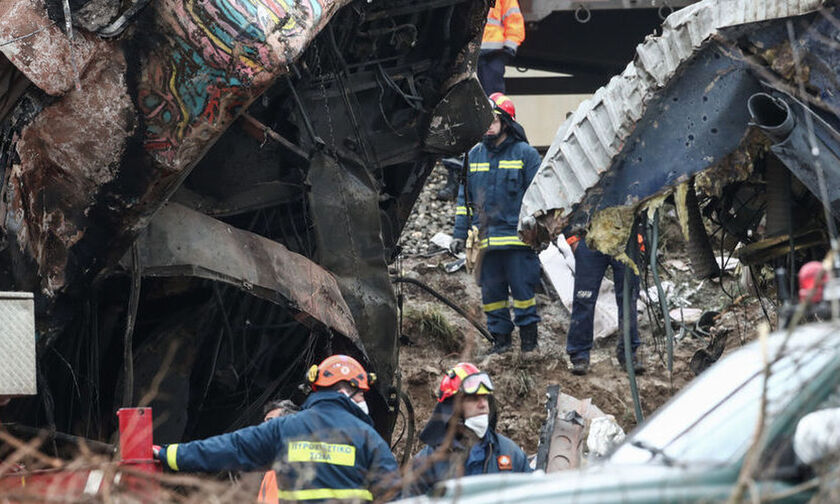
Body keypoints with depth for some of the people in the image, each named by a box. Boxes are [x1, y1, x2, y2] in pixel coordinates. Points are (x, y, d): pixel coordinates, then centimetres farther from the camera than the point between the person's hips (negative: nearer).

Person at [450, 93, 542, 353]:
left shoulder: (525, 154, 0)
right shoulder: (474, 155, 14)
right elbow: (465, 197, 17)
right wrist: (459, 233, 11)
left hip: (517, 235, -5)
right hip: (485, 240, 5)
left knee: (522, 288, -2)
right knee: (491, 291, 7)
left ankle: (529, 336, 10)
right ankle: (500, 337, 16)